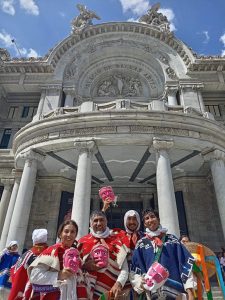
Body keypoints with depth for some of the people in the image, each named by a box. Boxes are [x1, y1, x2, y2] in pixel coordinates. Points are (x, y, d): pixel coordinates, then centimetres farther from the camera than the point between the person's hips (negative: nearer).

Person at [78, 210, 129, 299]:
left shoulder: (117, 240, -3)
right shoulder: (83, 242, 2)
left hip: (110, 292, -1)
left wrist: (118, 284, -24)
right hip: (87, 291, 1)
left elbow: (124, 268, -8)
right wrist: (84, 266, -12)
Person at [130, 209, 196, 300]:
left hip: (175, 290, 0)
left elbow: (186, 263, 0)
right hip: (153, 293, 0)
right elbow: (134, 271, 3)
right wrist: (140, 282, -16)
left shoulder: (171, 239, 5)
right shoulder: (141, 244, 4)